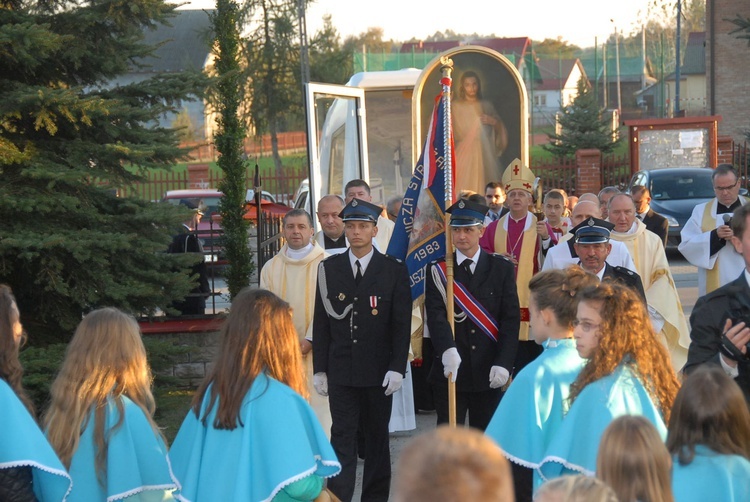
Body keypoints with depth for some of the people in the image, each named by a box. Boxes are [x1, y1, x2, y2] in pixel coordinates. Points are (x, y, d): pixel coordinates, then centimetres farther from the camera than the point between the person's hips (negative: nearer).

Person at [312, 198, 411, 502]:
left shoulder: (394, 270, 0)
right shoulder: (329, 268, 5)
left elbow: (402, 323, -2)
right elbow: (321, 321, 5)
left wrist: (397, 367, -9)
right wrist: (319, 368, 1)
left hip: (378, 371, -1)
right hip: (340, 371, 1)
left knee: (377, 437, 10)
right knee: (342, 438, -1)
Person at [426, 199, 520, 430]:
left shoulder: (502, 268, 4)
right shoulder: (438, 270, 2)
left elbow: (511, 318, 0)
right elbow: (435, 315, -12)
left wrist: (503, 363, -12)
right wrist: (447, 350, -31)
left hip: (489, 373, 1)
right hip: (449, 370, -1)